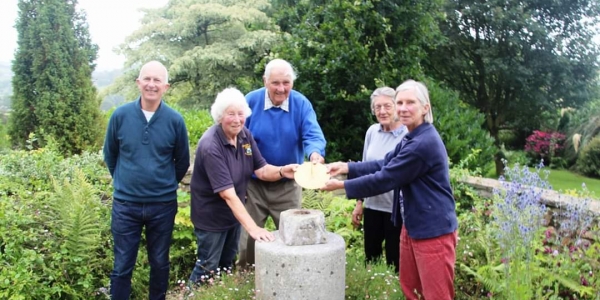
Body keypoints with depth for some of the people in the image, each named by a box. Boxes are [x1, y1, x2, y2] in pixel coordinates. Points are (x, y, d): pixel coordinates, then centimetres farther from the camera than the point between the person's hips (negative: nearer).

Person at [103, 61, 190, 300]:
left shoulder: (175, 120, -8)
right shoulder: (120, 115, -6)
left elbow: (183, 161, 5)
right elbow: (109, 155, 9)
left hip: (163, 205, 0)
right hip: (125, 204, 0)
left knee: (160, 263, 16)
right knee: (122, 266, 10)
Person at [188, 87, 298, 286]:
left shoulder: (245, 135, -8)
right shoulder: (210, 146, -30)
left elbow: (261, 170, -6)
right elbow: (228, 194, -34)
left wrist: (282, 171, -28)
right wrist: (252, 228, -39)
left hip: (234, 213, 7)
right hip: (211, 216, -7)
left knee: (227, 264, 23)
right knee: (208, 268, 9)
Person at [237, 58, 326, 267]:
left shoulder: (301, 104, -8)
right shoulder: (251, 101, -9)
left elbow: (313, 135, -20)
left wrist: (315, 154, -44)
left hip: (288, 185, 1)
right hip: (253, 183, 0)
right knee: (248, 236, 11)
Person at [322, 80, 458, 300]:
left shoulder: (424, 143, -25)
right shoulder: (411, 138, 10)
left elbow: (385, 179, -22)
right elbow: (384, 165, 10)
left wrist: (342, 185, -14)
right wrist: (346, 167, -1)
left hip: (433, 231, -10)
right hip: (412, 226, 10)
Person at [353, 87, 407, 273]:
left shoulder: (407, 136, -13)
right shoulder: (372, 131, 2)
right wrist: (359, 202, 12)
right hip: (372, 206, 5)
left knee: (394, 263, 9)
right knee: (370, 259, 17)